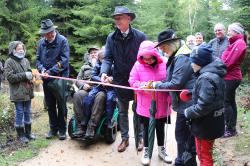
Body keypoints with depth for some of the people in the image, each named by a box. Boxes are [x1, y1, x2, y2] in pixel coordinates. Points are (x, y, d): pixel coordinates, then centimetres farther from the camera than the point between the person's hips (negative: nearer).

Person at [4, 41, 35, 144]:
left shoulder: (25, 60, 11)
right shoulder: (9, 62, -7)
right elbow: (10, 77, -14)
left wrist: (30, 75, -9)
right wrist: (24, 75, -17)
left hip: (27, 91, 6)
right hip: (17, 93, -5)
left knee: (27, 112, 13)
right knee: (19, 113, 1)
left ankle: (28, 132, 25)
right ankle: (20, 135, 12)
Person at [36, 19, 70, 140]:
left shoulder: (62, 40, -8)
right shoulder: (41, 42, 7)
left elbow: (64, 60, -14)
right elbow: (38, 59, 9)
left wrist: (51, 71, -19)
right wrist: (42, 69, -12)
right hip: (46, 79, 5)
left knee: (61, 105, 4)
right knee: (50, 105, 13)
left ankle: (62, 129, 17)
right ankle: (53, 128, 27)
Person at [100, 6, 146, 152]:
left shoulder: (140, 36, -8)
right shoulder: (111, 38, -1)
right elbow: (108, 58, -2)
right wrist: (104, 72, -21)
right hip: (120, 80, 3)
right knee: (122, 111, 13)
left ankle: (140, 137, 26)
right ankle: (125, 138, 28)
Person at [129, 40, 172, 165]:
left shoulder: (163, 65, -8)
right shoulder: (138, 65, -6)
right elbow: (132, 82, -4)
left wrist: (169, 99, -9)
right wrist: (142, 85, -23)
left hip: (161, 105, 1)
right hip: (146, 106, 0)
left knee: (160, 127, 17)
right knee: (147, 128, 14)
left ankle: (161, 149, 37)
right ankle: (146, 150, 31)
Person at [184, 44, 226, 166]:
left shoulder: (205, 78, -26)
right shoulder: (215, 74, 4)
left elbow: (203, 106, -30)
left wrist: (188, 112, -15)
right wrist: (192, 94, 2)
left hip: (205, 125, -9)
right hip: (213, 122, 9)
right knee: (206, 154, 25)